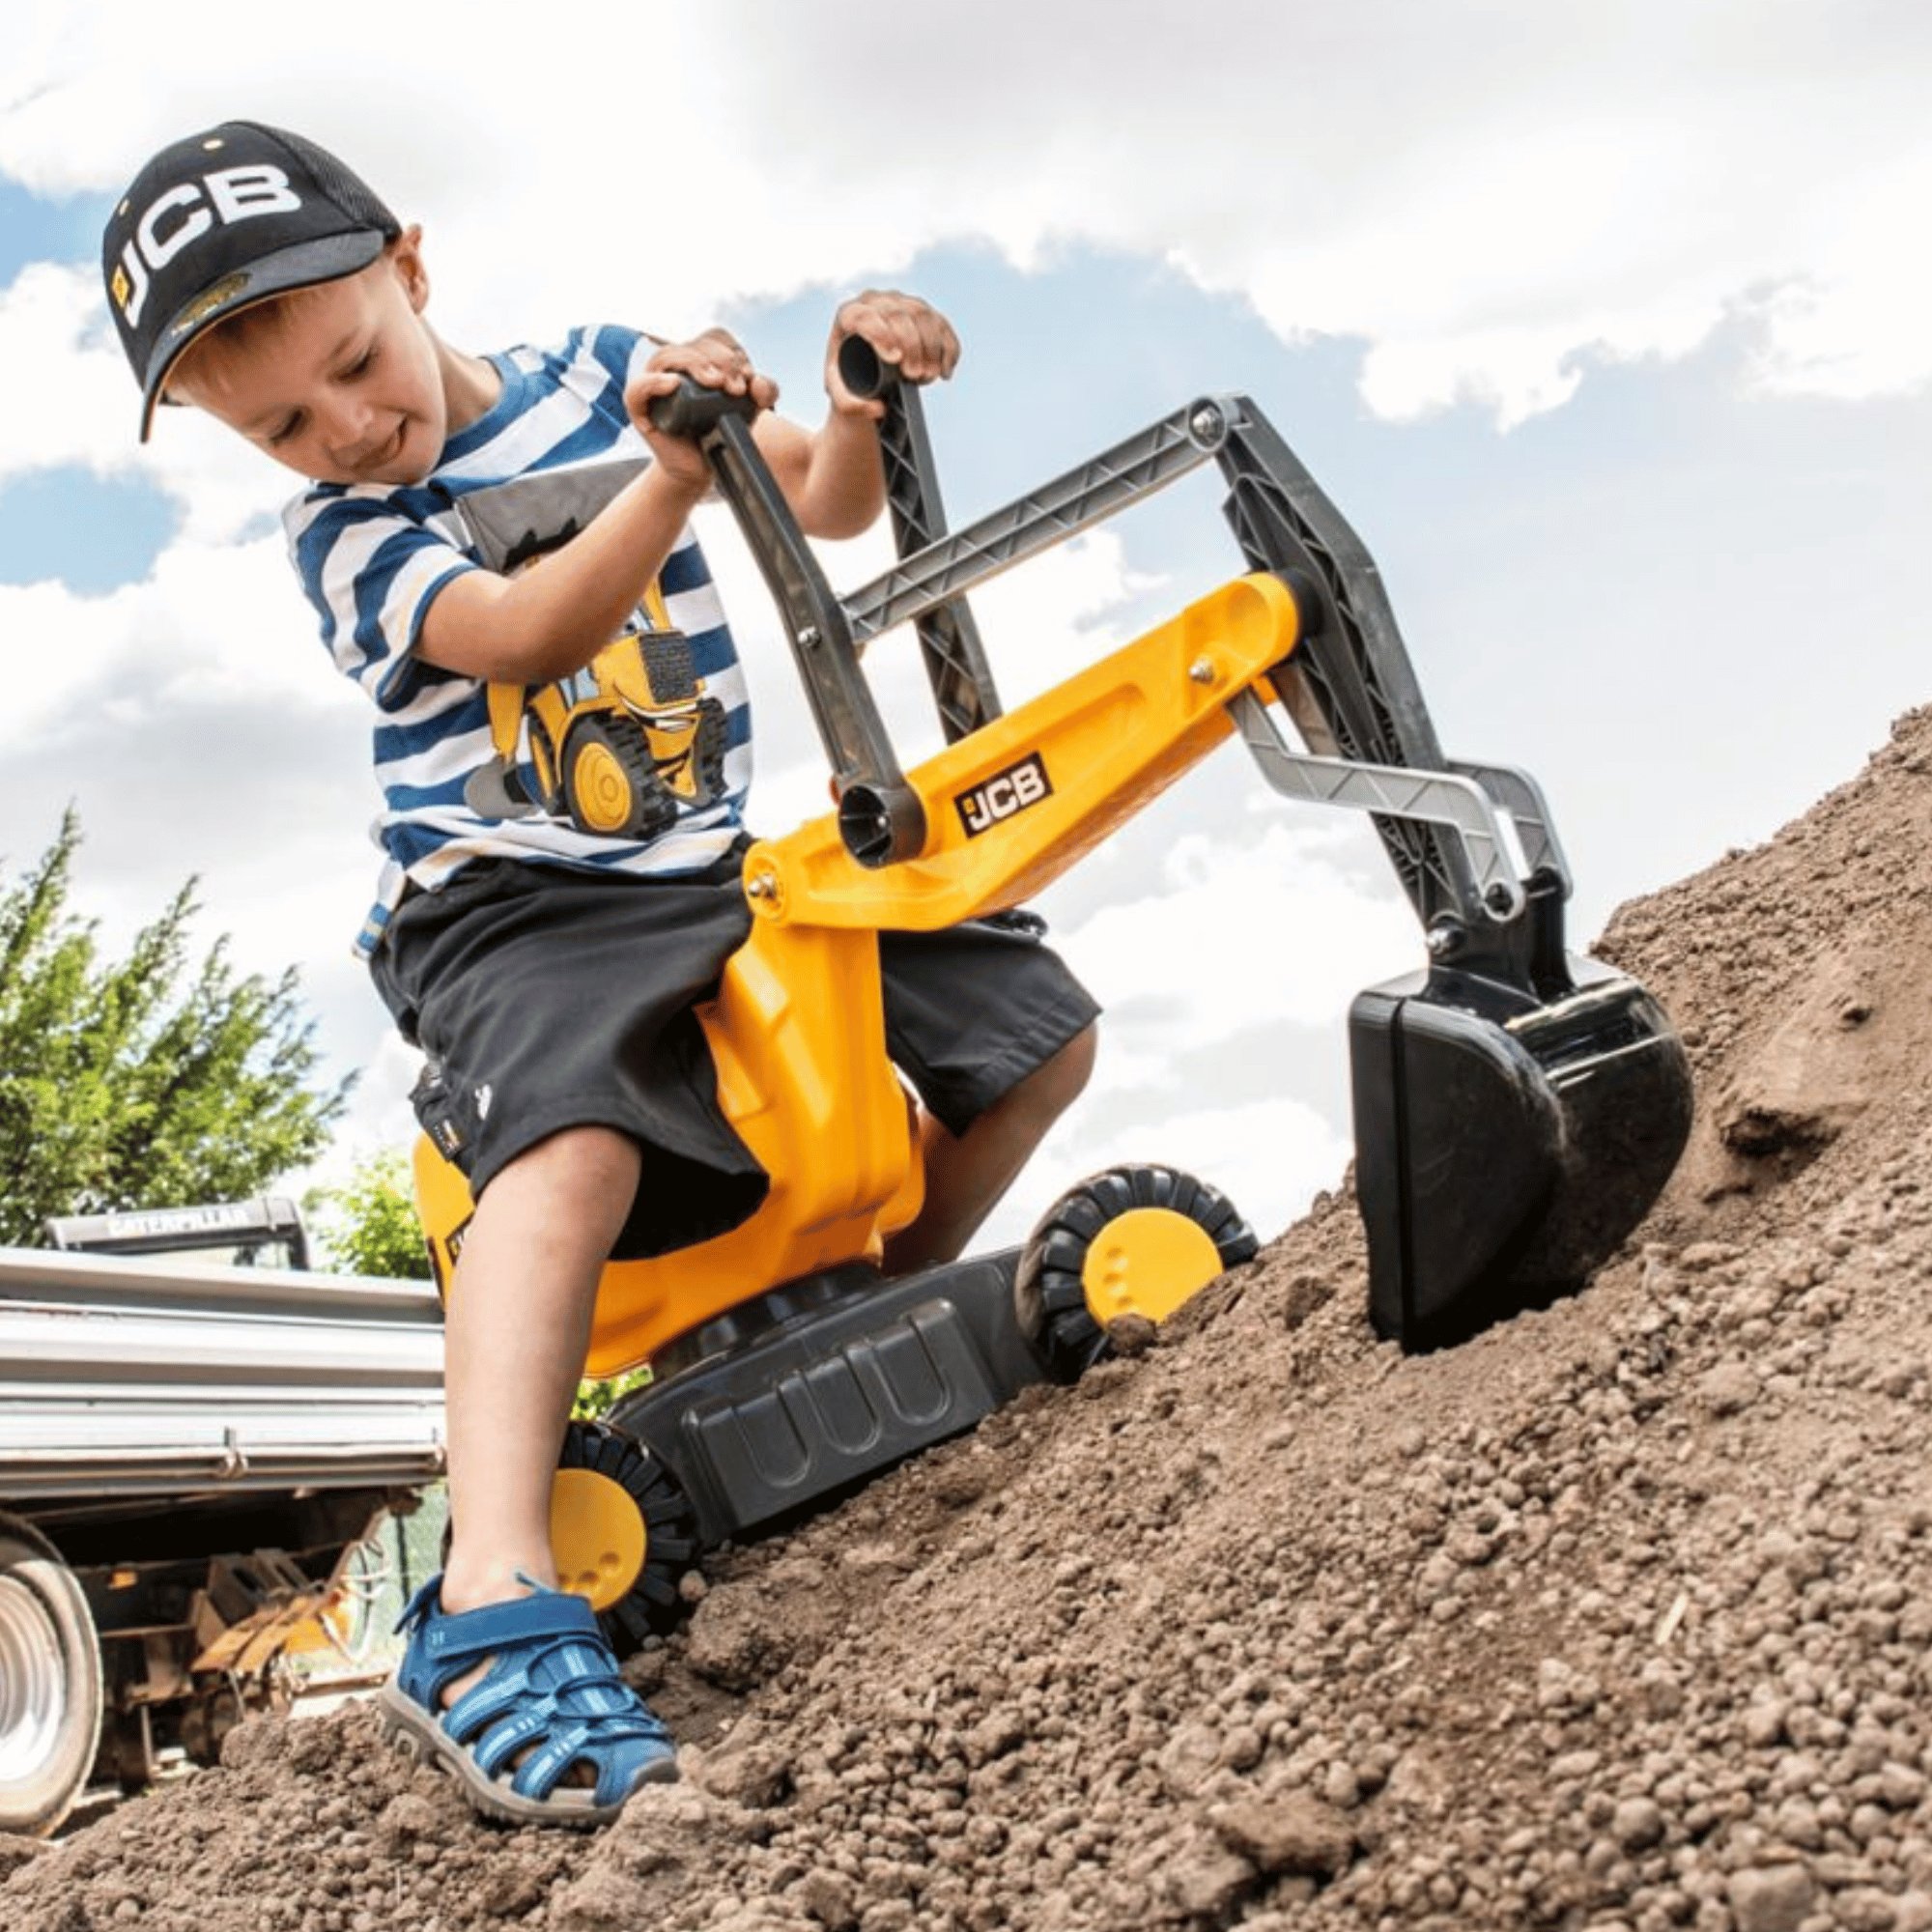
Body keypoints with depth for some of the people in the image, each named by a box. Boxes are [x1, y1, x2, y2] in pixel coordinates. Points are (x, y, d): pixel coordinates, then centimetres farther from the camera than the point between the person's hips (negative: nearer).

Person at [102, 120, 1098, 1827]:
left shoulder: (601, 375, 8)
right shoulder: (346, 537, -3)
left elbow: (825, 507, 8)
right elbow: (528, 636, -23)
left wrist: (858, 404, -14)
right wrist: (672, 471, -36)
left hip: (711, 865, 5)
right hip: (511, 903, -5)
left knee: (1036, 1030, 1)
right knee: (574, 1138, -37)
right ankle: (492, 1617, -49)